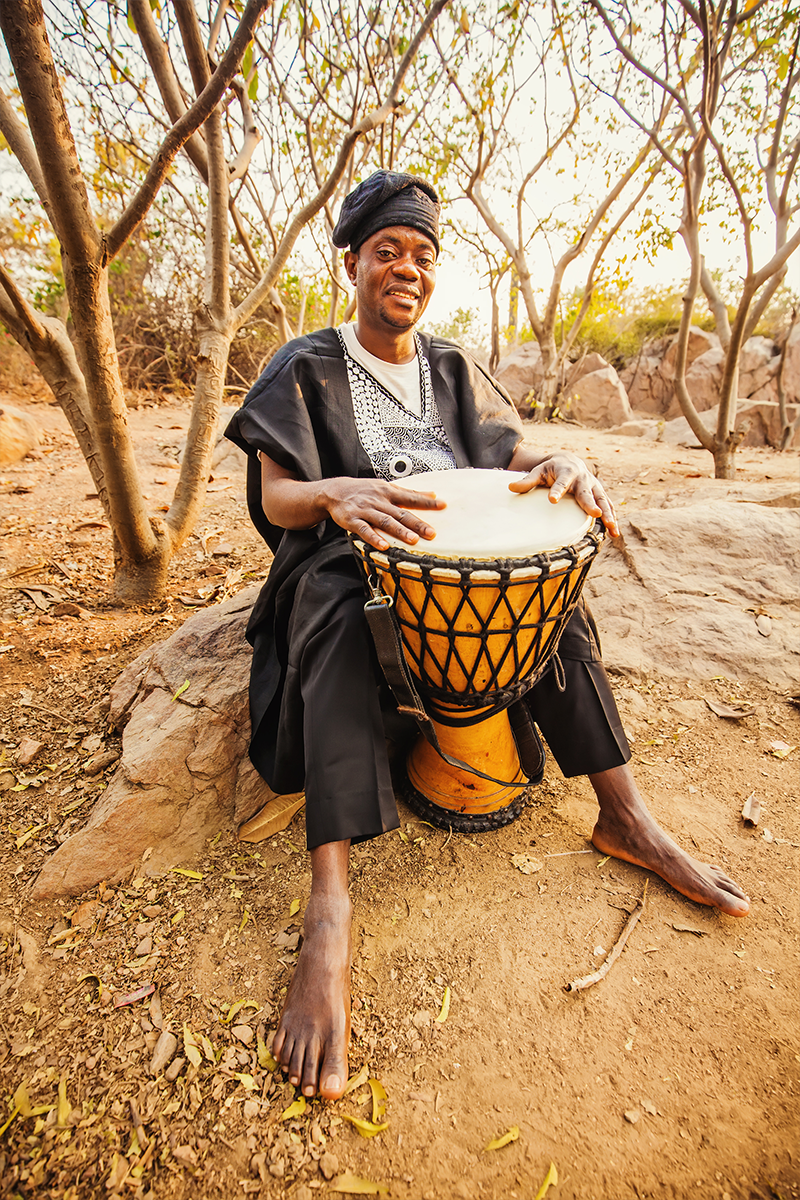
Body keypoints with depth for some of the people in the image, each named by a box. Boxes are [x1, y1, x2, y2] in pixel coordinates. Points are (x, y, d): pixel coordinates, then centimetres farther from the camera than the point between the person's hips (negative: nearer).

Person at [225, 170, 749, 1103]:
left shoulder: (451, 367, 15)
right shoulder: (308, 369, 3)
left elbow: (511, 447, 4)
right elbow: (276, 498, -10)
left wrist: (557, 466, -21)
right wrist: (335, 491, -34)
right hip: (340, 563, -3)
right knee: (339, 621, -35)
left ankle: (624, 818, -11)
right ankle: (328, 912, -37)